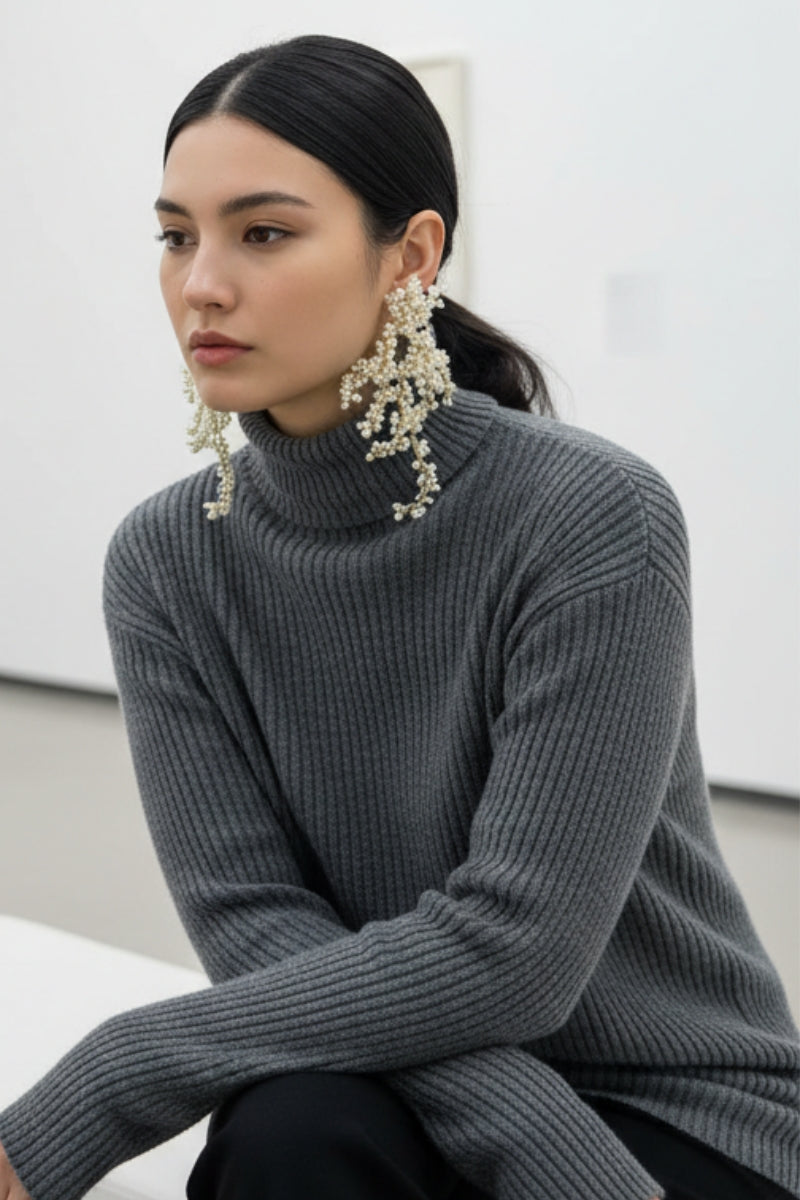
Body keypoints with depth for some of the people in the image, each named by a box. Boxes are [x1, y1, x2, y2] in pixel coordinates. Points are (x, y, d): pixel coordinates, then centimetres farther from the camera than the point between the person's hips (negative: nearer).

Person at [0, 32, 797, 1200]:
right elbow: (252, 923, -13)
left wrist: (101, 1089, -26)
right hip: (401, 1096, 3)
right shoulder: (167, 557, -6)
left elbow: (510, 951, -25)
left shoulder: (594, 518, -21)